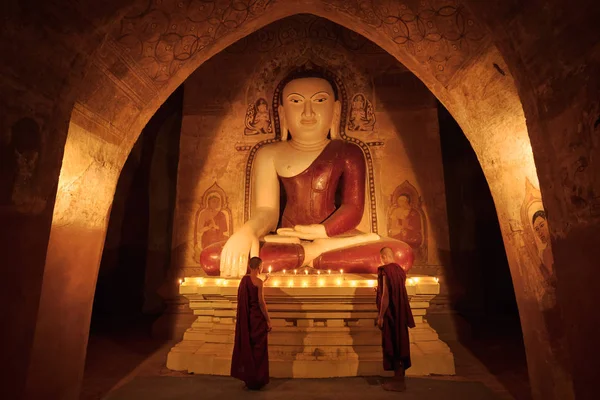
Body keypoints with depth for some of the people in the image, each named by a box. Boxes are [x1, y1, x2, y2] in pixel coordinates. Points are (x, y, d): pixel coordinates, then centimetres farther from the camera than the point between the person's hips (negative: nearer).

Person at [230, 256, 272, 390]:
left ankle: (247, 377, 30)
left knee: (247, 346, 17)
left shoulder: (244, 279, 5)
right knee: (258, 349, 6)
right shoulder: (258, 281, -17)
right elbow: (261, 302, -18)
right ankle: (256, 380, 15)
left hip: (245, 318, 7)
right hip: (257, 318, -7)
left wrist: (264, 281, 35)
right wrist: (268, 320, -11)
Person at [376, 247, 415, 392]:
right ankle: (400, 378, 25)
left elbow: (386, 296, -20)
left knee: (392, 345, 2)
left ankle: (397, 381, 10)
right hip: (400, 313, 8)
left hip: (390, 314, -8)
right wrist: (380, 291, 27)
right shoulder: (400, 270, 7)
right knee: (400, 343, 14)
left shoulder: (386, 272, -17)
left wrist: (380, 316, -14)